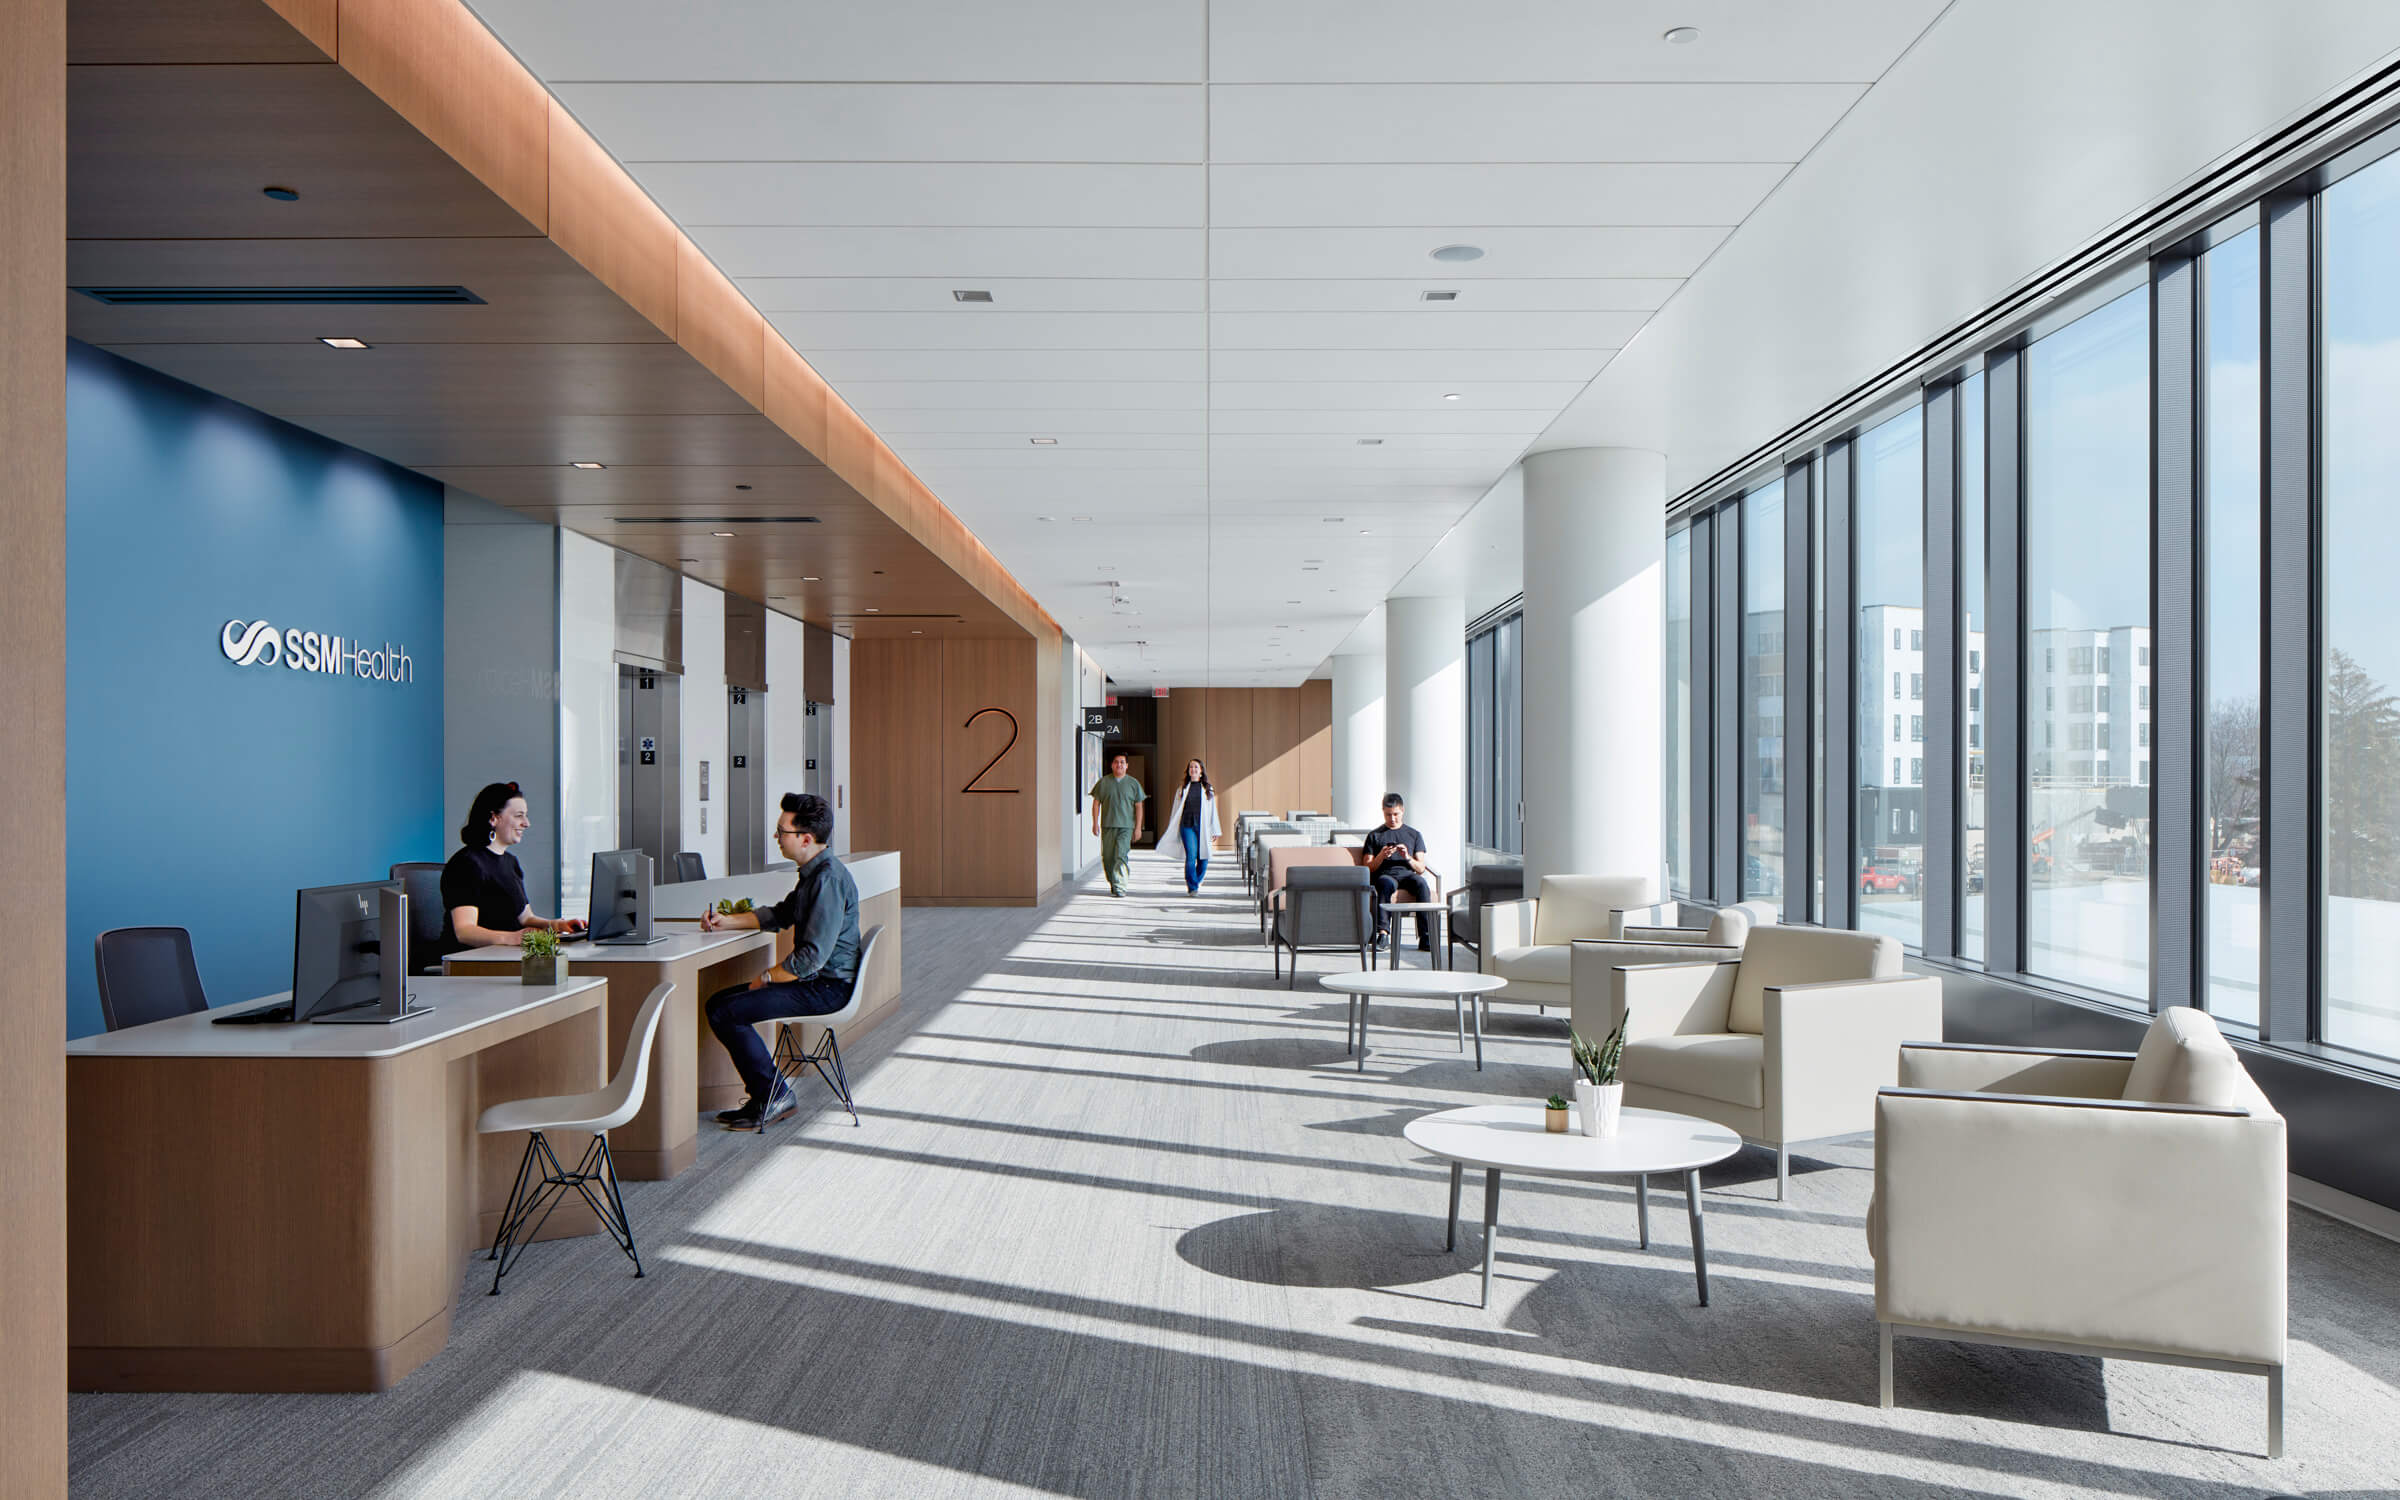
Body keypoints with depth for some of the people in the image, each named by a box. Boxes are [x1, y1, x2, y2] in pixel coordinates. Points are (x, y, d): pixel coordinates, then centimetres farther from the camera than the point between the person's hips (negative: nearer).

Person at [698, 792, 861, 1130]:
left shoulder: (829, 878, -21)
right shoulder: (813, 873, 12)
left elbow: (813, 956, -25)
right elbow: (779, 915, 28)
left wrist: (767, 978, -12)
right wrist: (728, 920, 16)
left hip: (828, 987, -11)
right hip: (813, 979, 11)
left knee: (726, 1013, -16)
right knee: (718, 1001, 11)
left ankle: (775, 1094, -2)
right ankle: (764, 1092, 13)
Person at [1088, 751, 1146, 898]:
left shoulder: (1133, 783, 7)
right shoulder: (1103, 782, 7)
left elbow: (1139, 806, 8)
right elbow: (1096, 803, 8)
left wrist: (1138, 827, 1)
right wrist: (1095, 823, 0)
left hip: (1126, 826, -2)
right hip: (1107, 825, 2)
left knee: (1120, 856, -15)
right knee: (1108, 858, 4)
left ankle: (1119, 887, -17)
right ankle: (1113, 884, 22)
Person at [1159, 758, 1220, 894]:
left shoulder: (1208, 790, 11)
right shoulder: (1182, 789, 11)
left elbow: (1213, 811, 11)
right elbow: (1175, 810, 14)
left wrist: (1214, 831, 7)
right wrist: (1172, 831, 10)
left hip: (1203, 827, 1)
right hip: (1187, 826, -1)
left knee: (1203, 858, 1)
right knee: (1191, 856, -13)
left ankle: (1195, 882, 25)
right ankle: (1192, 887, -8)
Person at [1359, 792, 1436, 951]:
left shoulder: (1414, 835, 23)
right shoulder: (1374, 835, 20)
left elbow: (1421, 868, 14)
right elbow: (1369, 868, 12)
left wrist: (1408, 858, -6)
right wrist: (1381, 856, -7)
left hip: (1407, 874, 1)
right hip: (1385, 874, -1)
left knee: (1421, 883, -34)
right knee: (1387, 884, -39)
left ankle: (1426, 938, -40)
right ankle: (1382, 931, -52)